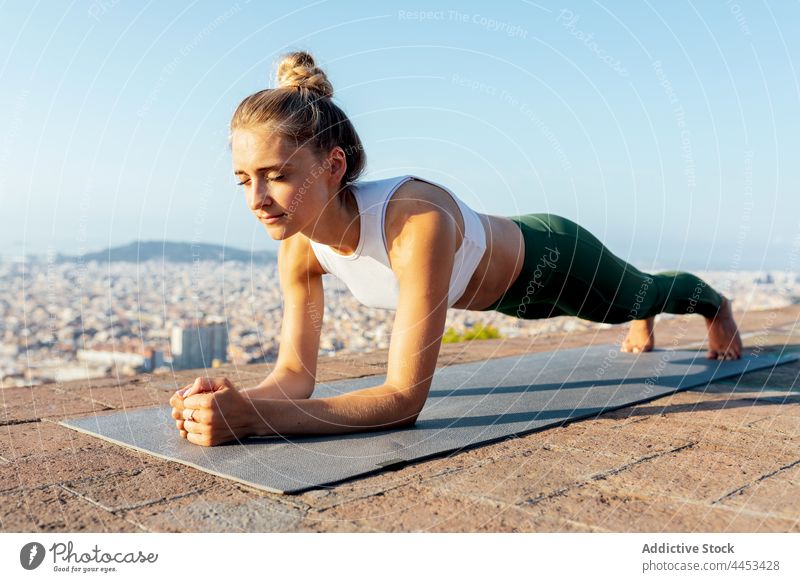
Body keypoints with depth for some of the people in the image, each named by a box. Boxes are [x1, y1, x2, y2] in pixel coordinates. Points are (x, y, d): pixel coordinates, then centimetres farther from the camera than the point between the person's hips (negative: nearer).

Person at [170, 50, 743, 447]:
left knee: (637, 294, 30)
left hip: (551, 258, -5)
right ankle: (646, 327, 77)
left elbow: (405, 397, -49)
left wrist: (254, 418, -57)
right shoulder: (300, 247, -27)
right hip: (505, 288, 5)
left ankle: (718, 304, 67)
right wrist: (236, 399, -43)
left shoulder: (417, 220, -49)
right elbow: (296, 373, -21)